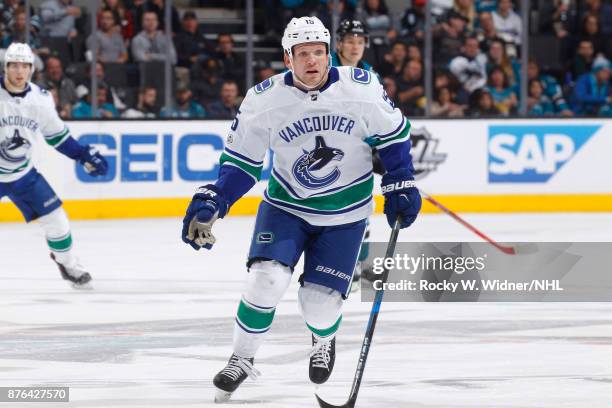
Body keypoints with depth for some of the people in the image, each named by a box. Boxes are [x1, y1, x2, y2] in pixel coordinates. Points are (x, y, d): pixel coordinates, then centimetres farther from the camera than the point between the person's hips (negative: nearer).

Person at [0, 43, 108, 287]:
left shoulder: (41, 99, -6)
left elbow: (56, 134, 10)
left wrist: (84, 154, 6)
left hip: (23, 173, 4)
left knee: (54, 218, 4)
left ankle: (68, 264, 26)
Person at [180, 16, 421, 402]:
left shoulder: (361, 88, -17)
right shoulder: (263, 100, -16)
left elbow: (393, 134, -1)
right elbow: (241, 160, -6)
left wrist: (401, 186, -3)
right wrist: (211, 203, -19)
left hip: (345, 211, -1)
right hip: (286, 204, 1)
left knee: (320, 303, -6)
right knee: (267, 279, -19)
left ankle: (324, 340, 32)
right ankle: (242, 358, 4)